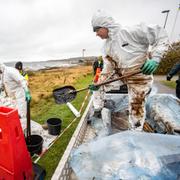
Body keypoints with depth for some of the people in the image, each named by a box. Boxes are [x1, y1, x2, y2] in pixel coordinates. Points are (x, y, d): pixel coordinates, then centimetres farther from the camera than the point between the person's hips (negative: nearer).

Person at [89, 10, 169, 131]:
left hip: (140, 78, -6)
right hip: (120, 77, 7)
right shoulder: (106, 48, 4)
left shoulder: (130, 32, -17)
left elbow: (161, 35, -14)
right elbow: (108, 69, 7)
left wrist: (155, 58, -28)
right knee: (97, 87, 6)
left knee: (136, 107, 0)